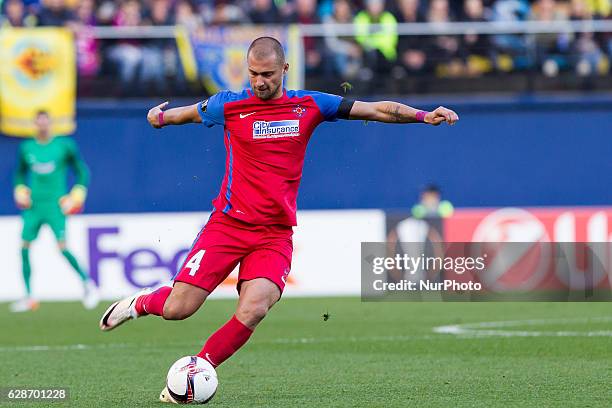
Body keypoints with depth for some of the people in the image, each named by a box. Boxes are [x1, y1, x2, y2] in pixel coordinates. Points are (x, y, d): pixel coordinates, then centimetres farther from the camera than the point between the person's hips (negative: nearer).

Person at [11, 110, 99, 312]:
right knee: (24, 248, -4)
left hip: (55, 205, -4)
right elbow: (20, 173, 24)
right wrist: (20, 190, 6)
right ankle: (28, 298, 4)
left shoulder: (64, 146, -1)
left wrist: (77, 195, -3)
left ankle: (87, 282, 4)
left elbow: (82, 171, 6)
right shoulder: (26, 148, 8)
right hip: (33, 206, 4)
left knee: (62, 248, -16)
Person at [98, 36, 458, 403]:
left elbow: (377, 110, 3)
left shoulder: (309, 106, 3)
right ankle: (141, 303, 28)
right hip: (228, 223, -1)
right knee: (178, 308, -8)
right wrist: (159, 116, 8)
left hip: (275, 233, 1)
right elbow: (184, 114, 22)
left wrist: (424, 115, -6)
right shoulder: (229, 105, 1)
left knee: (253, 310, -23)